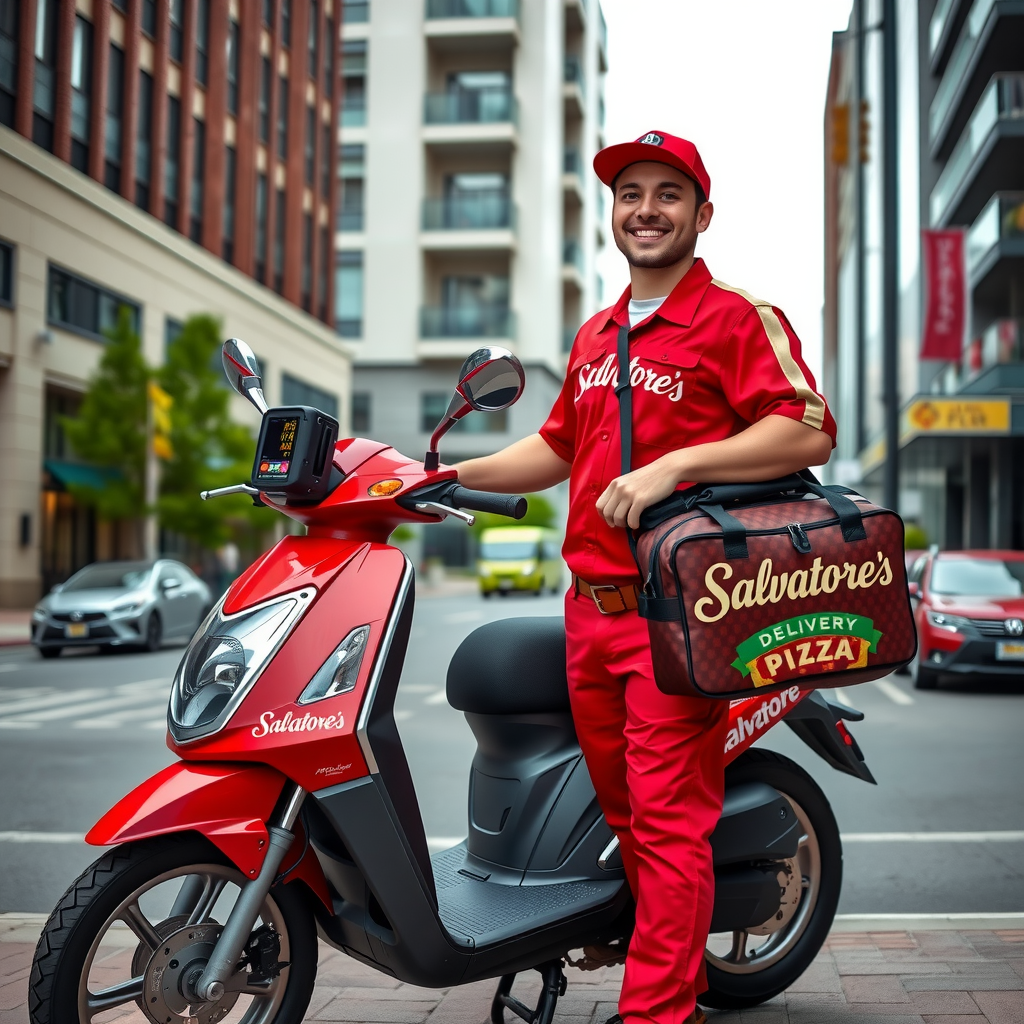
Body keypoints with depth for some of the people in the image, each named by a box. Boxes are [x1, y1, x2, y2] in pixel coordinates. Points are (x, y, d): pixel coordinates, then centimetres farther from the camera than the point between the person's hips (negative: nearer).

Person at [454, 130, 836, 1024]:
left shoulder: (735, 318, -3)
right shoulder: (597, 335, 20)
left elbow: (809, 431, -15)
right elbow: (558, 447, 29)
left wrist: (673, 465, -22)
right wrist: (451, 474, 20)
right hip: (589, 608, 8)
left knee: (669, 819, -7)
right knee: (622, 809, 13)